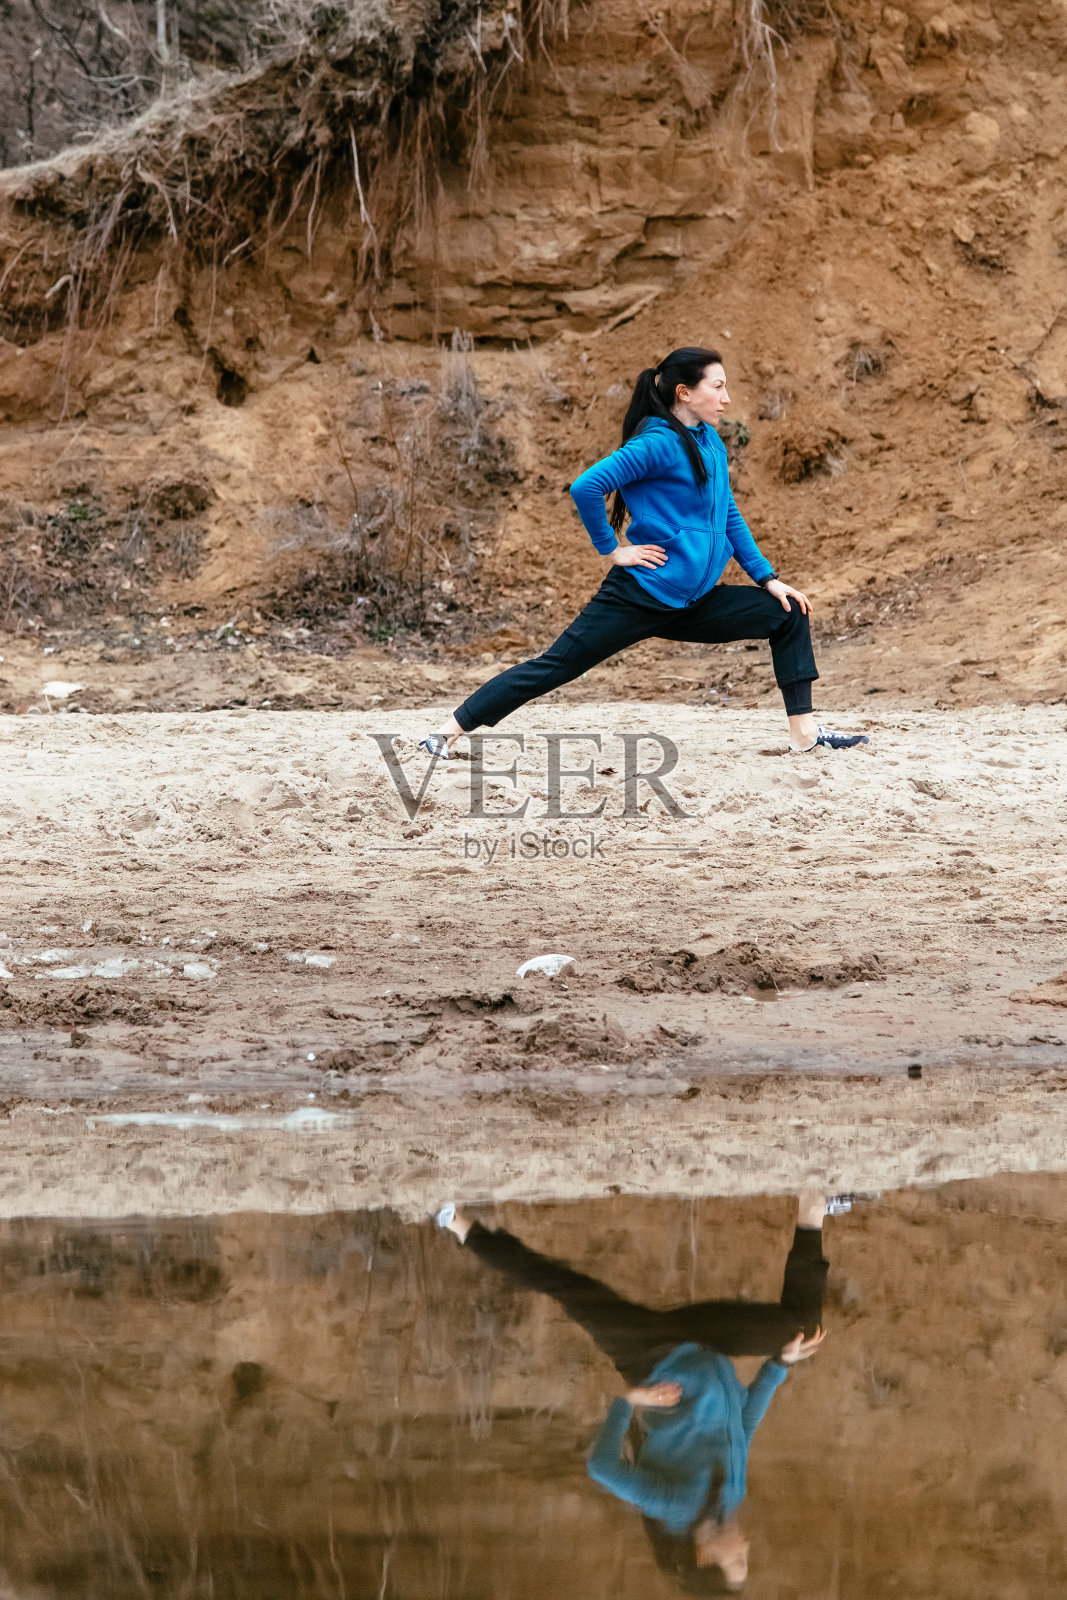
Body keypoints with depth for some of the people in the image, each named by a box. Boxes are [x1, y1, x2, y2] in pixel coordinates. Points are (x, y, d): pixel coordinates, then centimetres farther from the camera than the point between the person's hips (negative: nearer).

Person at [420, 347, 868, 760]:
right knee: (554, 666, -8)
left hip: (692, 604, 8)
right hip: (639, 598, -8)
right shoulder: (658, 444, -16)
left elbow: (728, 515, 20)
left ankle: (804, 733, 6)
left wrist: (768, 578, 15)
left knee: (789, 613, 5)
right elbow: (586, 488, -25)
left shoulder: (710, 442, 10)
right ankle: (449, 731, 0)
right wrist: (613, 550, -16)